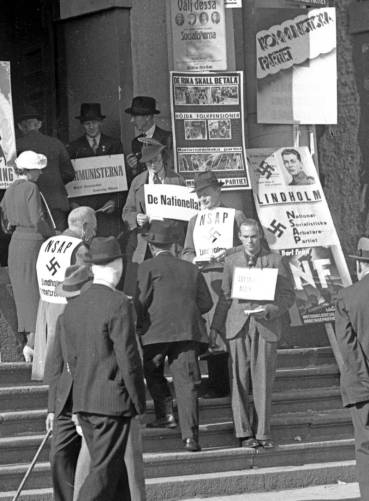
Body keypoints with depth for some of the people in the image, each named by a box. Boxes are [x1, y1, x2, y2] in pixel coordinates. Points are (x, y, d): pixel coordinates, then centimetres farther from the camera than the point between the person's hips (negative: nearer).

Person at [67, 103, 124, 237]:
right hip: (83, 206, 0)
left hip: (109, 206, 0)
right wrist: (73, 203, -5)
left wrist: (116, 201, -4)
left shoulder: (114, 145, 13)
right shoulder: (74, 147, 11)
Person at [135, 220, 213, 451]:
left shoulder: (147, 268, 3)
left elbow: (141, 300, -8)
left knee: (152, 371, 22)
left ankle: (165, 413, 7)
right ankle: (190, 435, -9)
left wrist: (138, 322, 8)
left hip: (157, 330, -3)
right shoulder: (191, 269, 16)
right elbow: (206, 303, 14)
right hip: (188, 331, 3)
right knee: (186, 383, -1)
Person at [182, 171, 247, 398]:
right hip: (205, 279, 3)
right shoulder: (195, 221, 19)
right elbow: (186, 252, 16)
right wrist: (194, 259, -7)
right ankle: (218, 384, 2)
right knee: (211, 329, -1)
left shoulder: (235, 215, 7)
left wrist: (229, 253, -15)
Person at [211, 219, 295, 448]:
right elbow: (226, 297, 15)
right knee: (239, 380, -3)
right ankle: (244, 433, 1)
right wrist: (215, 327, 10)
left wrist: (269, 310, -14)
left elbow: (288, 296, 3)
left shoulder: (275, 261, 3)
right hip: (238, 327, 1)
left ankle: (262, 432, 6)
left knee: (263, 382, -1)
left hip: (266, 327, -1)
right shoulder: (231, 261, 10)